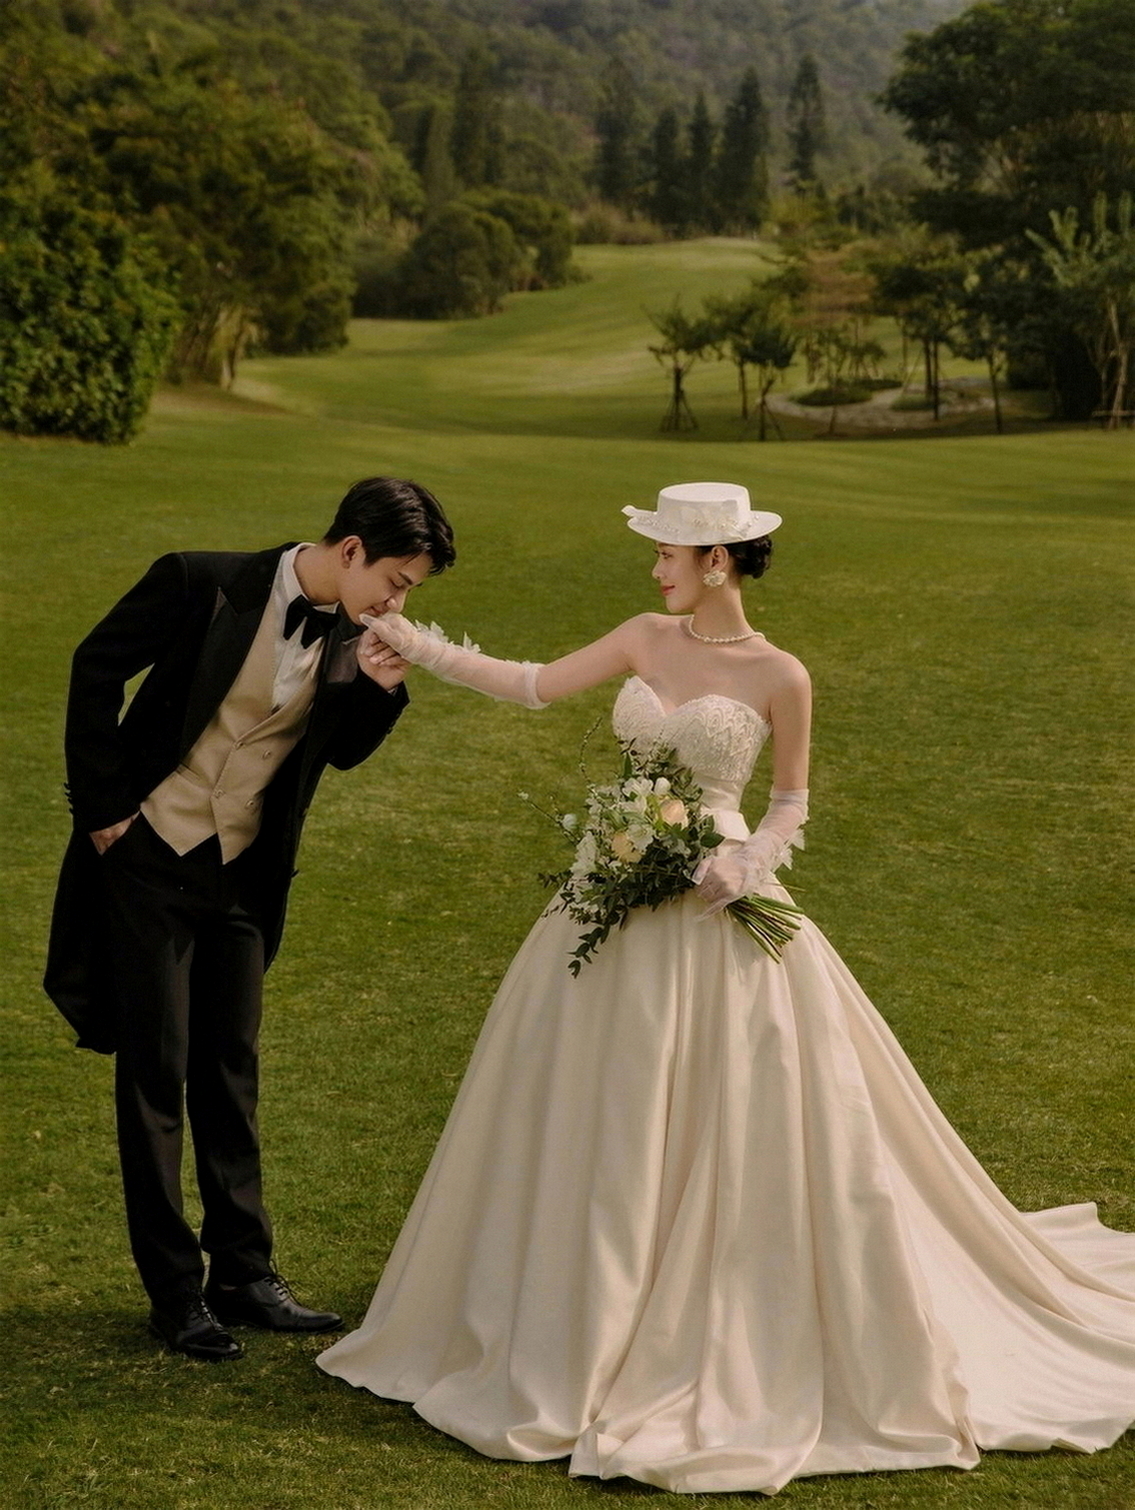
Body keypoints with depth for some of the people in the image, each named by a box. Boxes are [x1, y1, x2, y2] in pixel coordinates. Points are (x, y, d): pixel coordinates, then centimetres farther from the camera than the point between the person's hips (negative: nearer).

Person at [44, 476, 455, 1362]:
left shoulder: (352, 637, -3)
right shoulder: (203, 584, -17)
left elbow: (341, 752, 7)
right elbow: (97, 669, -9)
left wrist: (380, 688, -13)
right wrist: (103, 806, -10)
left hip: (244, 877, 5)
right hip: (149, 857, -5)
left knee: (230, 1073, 12)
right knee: (156, 1073, 1)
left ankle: (244, 1273, 20)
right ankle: (176, 1290, 8)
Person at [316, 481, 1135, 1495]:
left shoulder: (778, 677, -9)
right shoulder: (646, 640, 4)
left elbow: (792, 802, 0)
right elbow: (536, 687, 4)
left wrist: (740, 873, -15)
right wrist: (419, 647, -1)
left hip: (711, 912, -5)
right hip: (615, 901, 5)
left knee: (733, 1126, -1)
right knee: (599, 1123, 10)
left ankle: (746, 1345, 13)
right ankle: (608, 1326, 25)